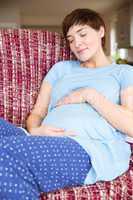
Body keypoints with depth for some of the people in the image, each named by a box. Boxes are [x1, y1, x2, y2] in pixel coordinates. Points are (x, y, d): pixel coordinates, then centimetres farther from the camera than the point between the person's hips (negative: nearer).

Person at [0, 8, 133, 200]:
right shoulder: (61, 68, 29)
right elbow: (36, 113, 20)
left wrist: (90, 95, -1)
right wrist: (35, 131, -4)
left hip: (93, 149, -4)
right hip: (45, 142, 4)